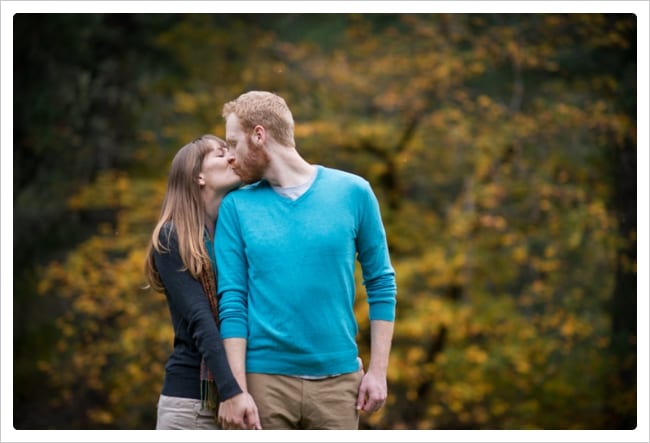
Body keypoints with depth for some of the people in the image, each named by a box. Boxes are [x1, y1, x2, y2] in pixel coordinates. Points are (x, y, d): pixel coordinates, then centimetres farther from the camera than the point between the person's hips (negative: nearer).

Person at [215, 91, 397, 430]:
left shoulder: (353, 192, 3)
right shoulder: (236, 207, 4)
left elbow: (381, 284, 6)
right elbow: (231, 301, 0)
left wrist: (378, 370, -1)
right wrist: (238, 390, -9)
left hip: (337, 377, 0)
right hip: (265, 378, 0)